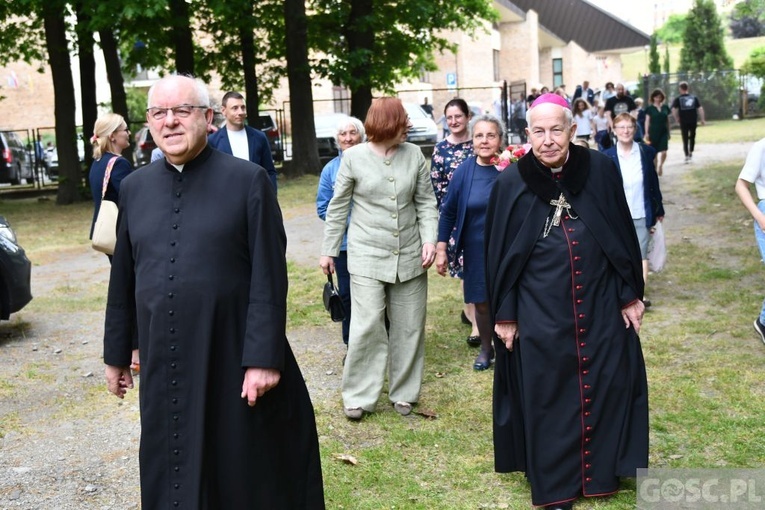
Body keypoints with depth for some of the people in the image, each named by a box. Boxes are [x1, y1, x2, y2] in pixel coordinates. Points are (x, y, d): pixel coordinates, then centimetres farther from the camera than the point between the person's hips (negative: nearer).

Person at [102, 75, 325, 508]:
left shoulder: (248, 180, -7)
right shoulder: (134, 187, 6)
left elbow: (269, 277, -10)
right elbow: (123, 278, 11)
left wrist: (264, 357, -15)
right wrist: (116, 353, 15)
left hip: (234, 360, -4)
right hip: (163, 364, 4)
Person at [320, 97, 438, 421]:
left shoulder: (414, 155, 2)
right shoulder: (353, 157, -4)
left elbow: (426, 203, 6)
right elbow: (337, 208, 2)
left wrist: (429, 240, -7)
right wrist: (328, 251, 4)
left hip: (410, 256, 3)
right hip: (367, 256, -3)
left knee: (409, 328, 8)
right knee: (367, 325, -8)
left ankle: (404, 393, 23)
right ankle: (358, 396, 6)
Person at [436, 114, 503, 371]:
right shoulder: (464, 171, -5)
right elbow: (448, 212, 2)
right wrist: (440, 249, 0)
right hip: (476, 250, 2)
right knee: (481, 302, 14)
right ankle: (485, 348, 36)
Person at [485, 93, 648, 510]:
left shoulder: (600, 171, -4)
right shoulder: (511, 183, -6)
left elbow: (624, 235, 4)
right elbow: (498, 253, -1)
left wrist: (630, 295, 4)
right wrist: (504, 314, -1)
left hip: (601, 307, 2)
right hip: (540, 314, -1)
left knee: (605, 388, 12)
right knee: (548, 397, 8)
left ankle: (600, 471, 32)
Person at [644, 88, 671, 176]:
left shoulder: (665, 108, 7)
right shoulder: (650, 108, -1)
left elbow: (667, 121, 13)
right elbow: (647, 121, -1)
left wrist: (668, 132, 13)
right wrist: (647, 133, -6)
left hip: (663, 132, 2)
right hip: (653, 132, -2)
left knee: (663, 152, -8)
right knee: (654, 152, 5)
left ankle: (660, 165, 16)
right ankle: (655, 168, 19)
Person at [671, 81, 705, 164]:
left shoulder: (678, 99, -1)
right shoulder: (694, 97, 5)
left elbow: (673, 110, -11)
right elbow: (700, 108, -1)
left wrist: (676, 119, 1)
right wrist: (702, 119, 4)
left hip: (683, 122, -2)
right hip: (693, 121, 2)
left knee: (685, 139, 3)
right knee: (692, 137, 19)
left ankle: (687, 156, 0)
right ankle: (691, 153, 23)